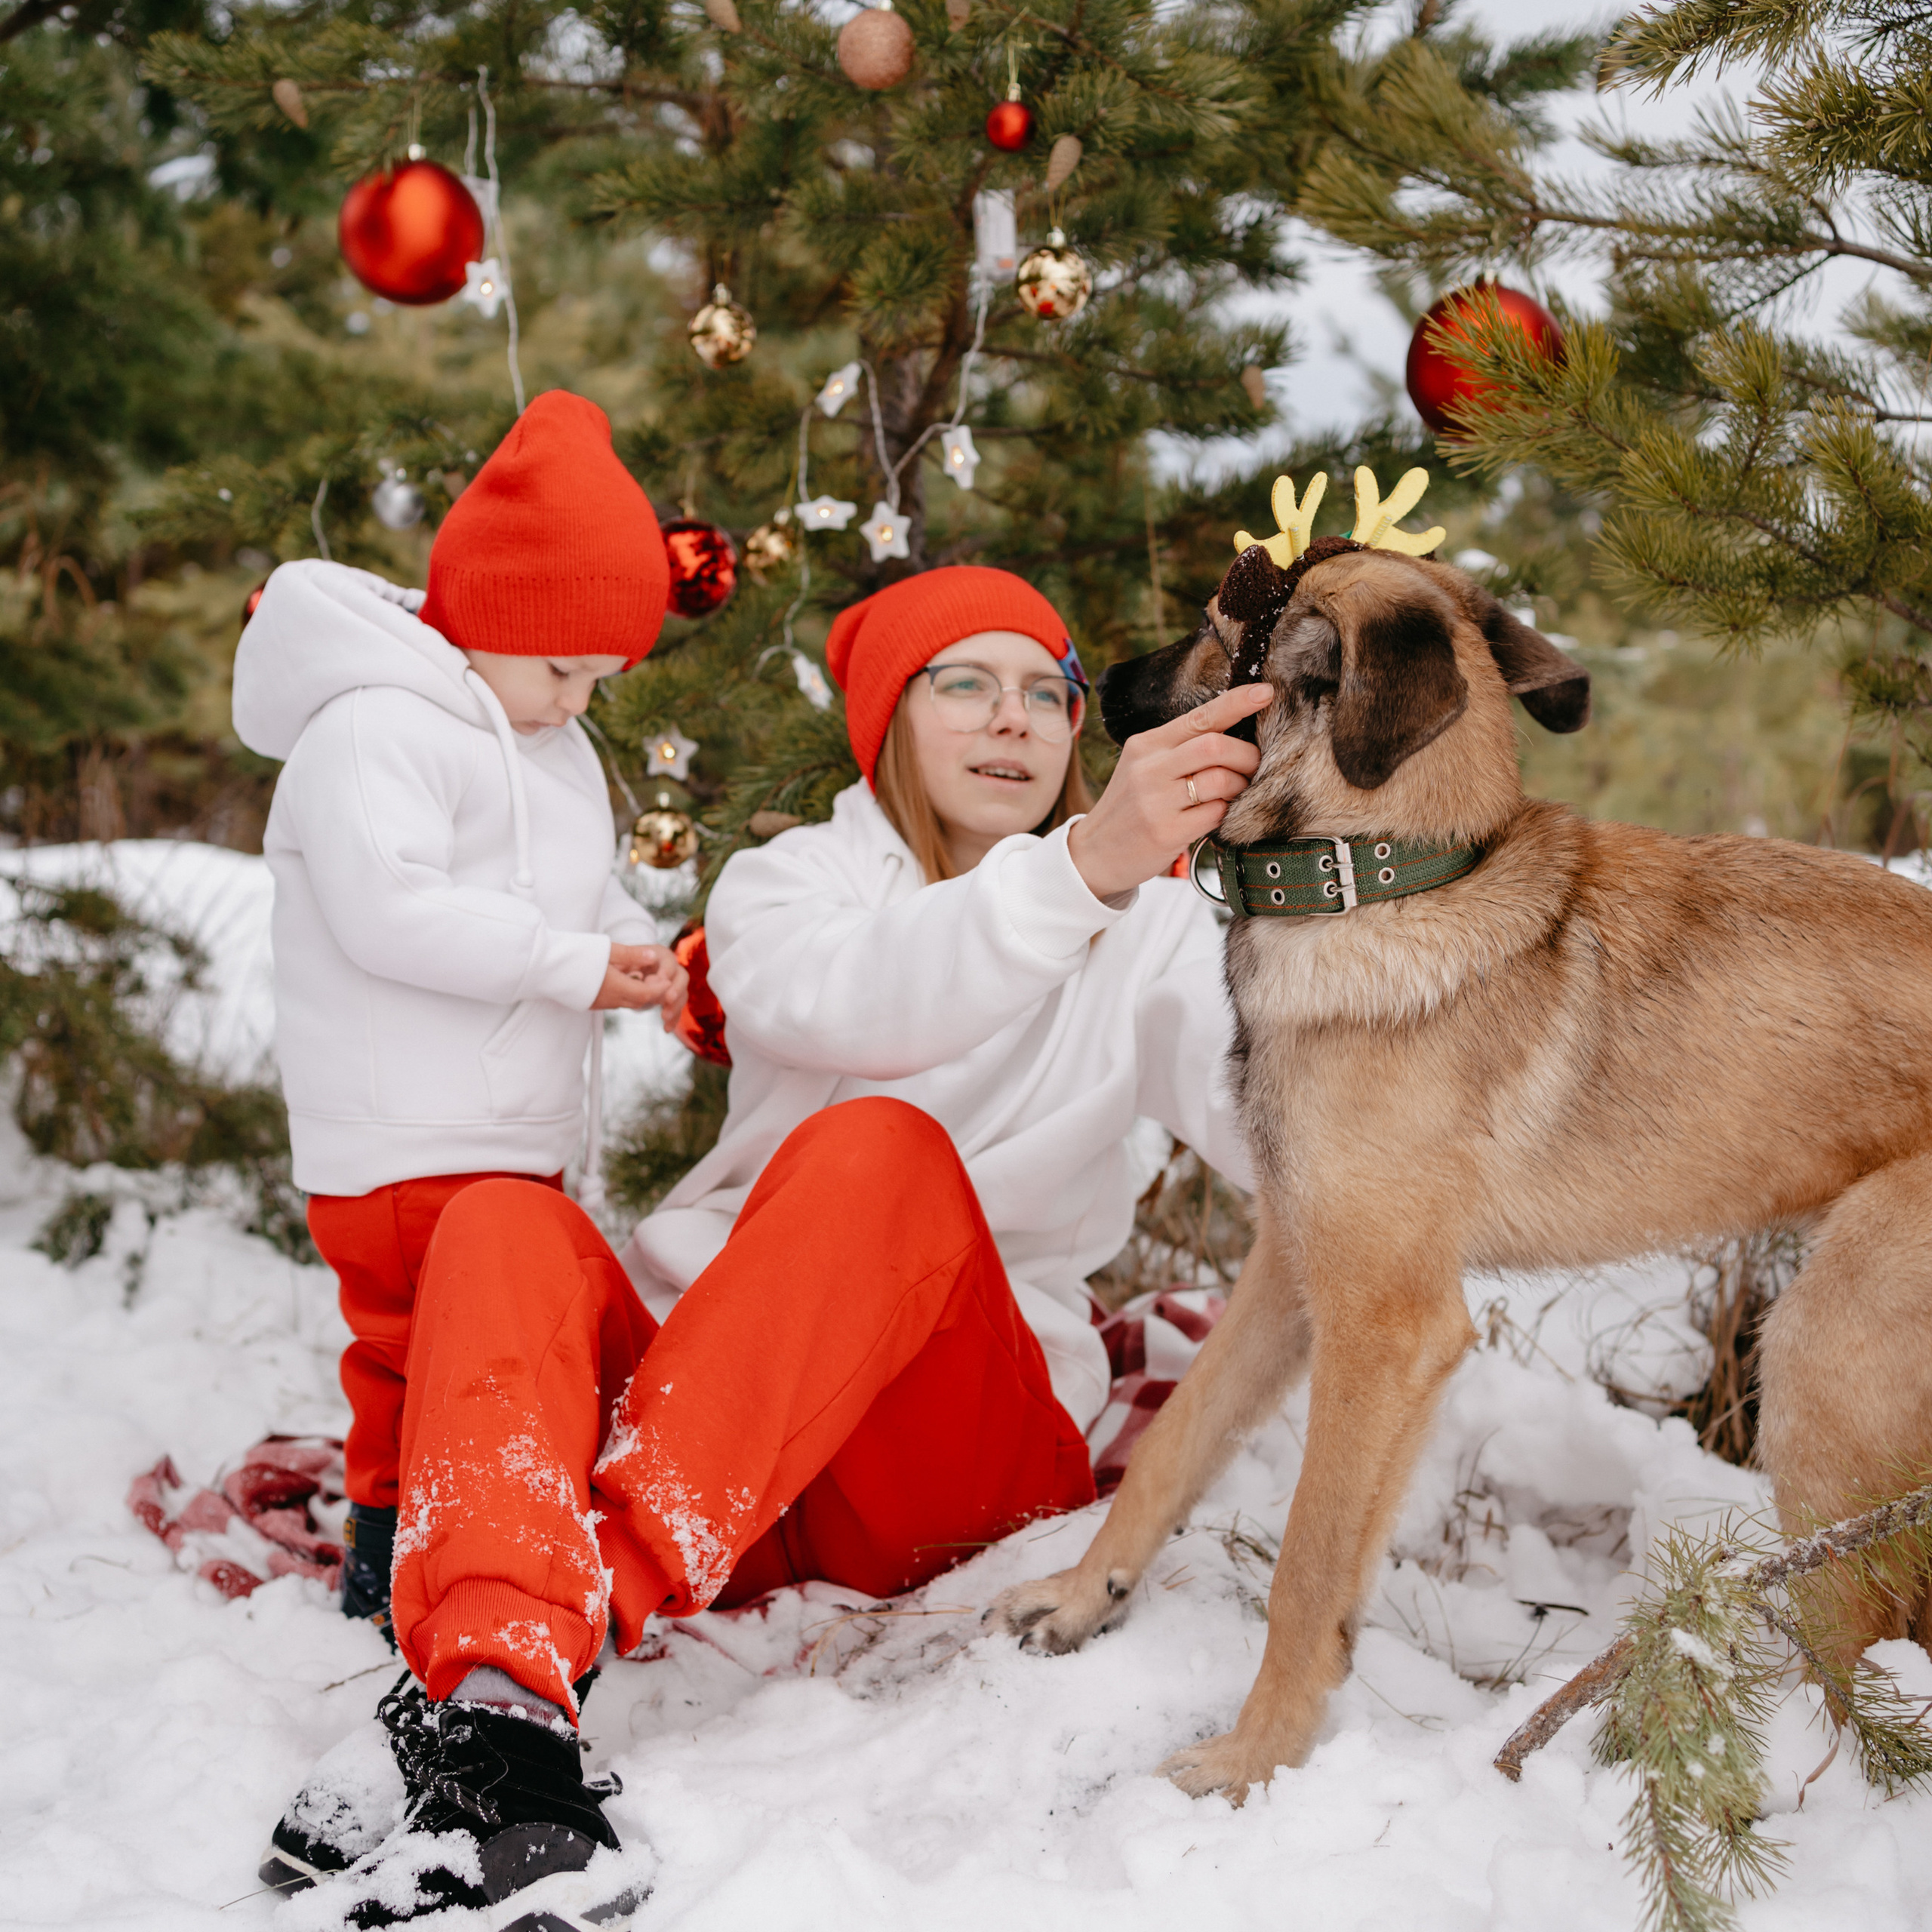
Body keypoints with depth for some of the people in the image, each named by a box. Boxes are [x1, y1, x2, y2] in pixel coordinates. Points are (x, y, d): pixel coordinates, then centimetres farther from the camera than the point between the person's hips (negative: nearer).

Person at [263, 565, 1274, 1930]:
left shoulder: (1146, 929, 12)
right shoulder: (785, 883, 12)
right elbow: (845, 1001, -15)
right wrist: (1081, 871, -33)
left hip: (961, 1456, -1)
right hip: (704, 1384, 2)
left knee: (876, 1151, -30)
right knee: (505, 1223, -25)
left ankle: (560, 1626, -44)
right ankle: (504, 1711, -49)